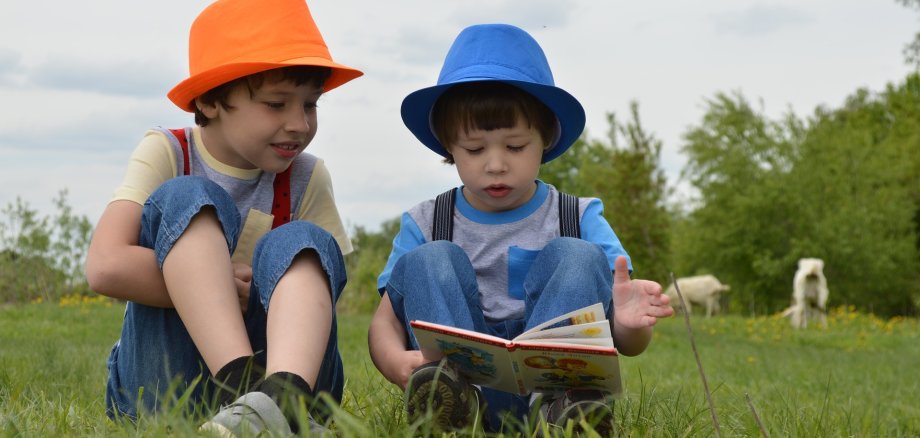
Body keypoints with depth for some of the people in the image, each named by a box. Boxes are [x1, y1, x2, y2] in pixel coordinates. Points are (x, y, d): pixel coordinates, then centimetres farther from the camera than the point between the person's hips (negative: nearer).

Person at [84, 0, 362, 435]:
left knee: (301, 244, -22)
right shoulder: (166, 154, -4)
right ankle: (245, 388, -42)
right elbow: (106, 266, -20)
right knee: (185, 200, -19)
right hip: (159, 384, -2)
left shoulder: (306, 179, 3)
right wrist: (226, 284, -18)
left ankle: (283, 396, -53)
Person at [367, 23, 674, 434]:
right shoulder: (424, 226, 10)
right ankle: (451, 387, -42)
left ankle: (556, 394, -41)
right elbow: (384, 321, 0)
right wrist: (397, 363, -26)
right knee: (429, 260, -15)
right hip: (457, 388, 1)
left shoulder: (581, 220, 7)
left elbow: (628, 346, 1)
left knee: (578, 257, -16)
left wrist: (629, 324, -26)